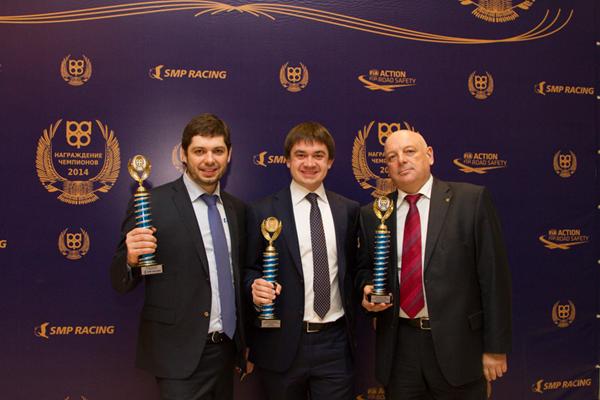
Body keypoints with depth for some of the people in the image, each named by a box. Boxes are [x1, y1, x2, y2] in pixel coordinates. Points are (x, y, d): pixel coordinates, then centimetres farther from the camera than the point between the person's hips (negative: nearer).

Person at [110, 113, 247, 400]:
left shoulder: (237, 209, 7)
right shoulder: (152, 203, -10)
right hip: (180, 353, -5)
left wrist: (244, 343, 13)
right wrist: (131, 258, -28)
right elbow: (120, 282, -7)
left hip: (227, 349, 6)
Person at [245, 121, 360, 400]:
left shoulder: (348, 210, 7)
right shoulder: (262, 212, -3)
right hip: (282, 343, -2)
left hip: (335, 342, 2)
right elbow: (249, 269, 0)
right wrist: (256, 287, -19)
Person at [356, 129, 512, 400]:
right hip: (398, 347, 3)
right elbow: (365, 268, 17)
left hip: (456, 343, -2)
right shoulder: (372, 215, 6)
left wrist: (496, 347, -6)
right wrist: (368, 289, -6)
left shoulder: (471, 200, -3)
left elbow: (493, 274, -5)